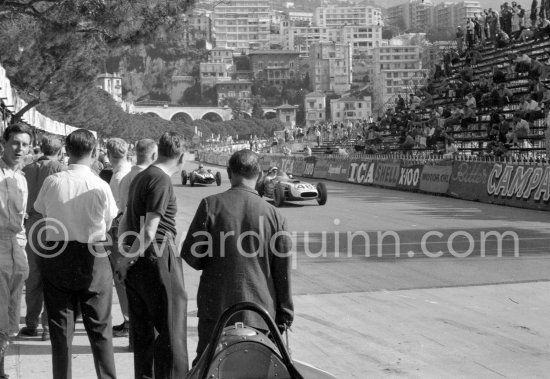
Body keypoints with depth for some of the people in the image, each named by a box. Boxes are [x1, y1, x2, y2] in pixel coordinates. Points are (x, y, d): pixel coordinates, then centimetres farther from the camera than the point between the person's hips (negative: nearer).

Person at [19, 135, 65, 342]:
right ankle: (48, 326, 4)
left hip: (31, 226, 4)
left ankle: (31, 324, 19)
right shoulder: (59, 169, -6)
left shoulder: (27, 169, 7)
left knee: (32, 278, 12)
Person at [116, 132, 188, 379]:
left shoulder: (140, 177, 14)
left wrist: (124, 255, 17)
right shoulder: (162, 181, -14)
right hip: (158, 258, -9)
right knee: (170, 330, -3)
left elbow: (125, 220, 19)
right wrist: (128, 261, -10)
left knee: (142, 330, 13)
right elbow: (149, 231, -18)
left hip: (136, 263, 9)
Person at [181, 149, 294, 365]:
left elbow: (190, 255, -4)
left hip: (216, 308, -1)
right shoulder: (274, 215, -2)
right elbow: (282, 272, 1)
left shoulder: (211, 205, -6)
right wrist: (285, 316, 11)